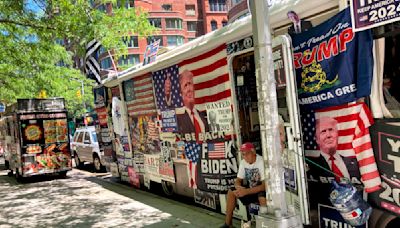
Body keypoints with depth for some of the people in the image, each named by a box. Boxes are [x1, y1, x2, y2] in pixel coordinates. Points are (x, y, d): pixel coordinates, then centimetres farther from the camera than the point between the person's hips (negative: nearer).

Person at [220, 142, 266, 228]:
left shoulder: (261, 162, -25)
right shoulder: (243, 163, -3)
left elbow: (265, 185, -30)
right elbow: (238, 181, 2)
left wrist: (246, 191, -35)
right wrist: (239, 187, -23)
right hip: (251, 188, 7)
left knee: (262, 197, -37)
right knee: (231, 192, -4)